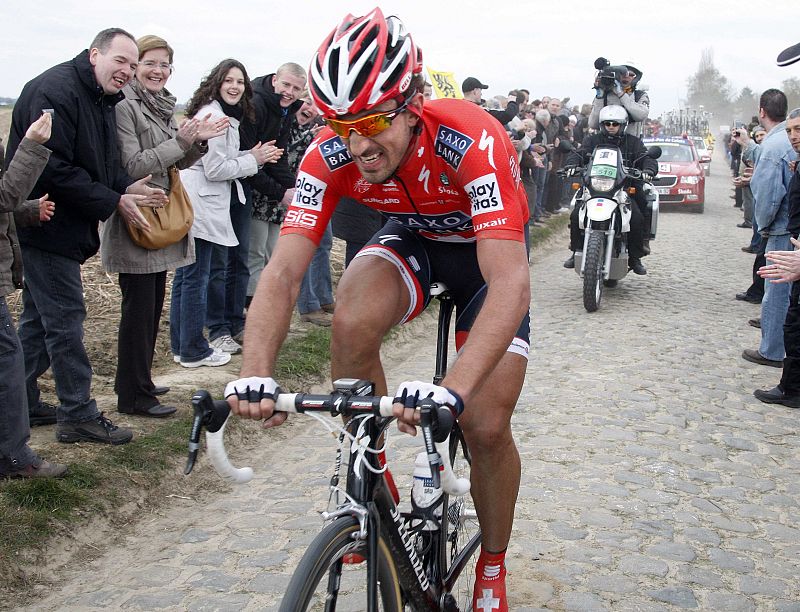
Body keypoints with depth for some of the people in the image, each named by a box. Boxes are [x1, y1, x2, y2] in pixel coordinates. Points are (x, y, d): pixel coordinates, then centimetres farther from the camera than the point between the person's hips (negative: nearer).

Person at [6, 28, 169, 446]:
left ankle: (22, 403, 30)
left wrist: (127, 187, -3)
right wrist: (114, 202, -21)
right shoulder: (55, 90, -20)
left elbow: (103, 161, 17)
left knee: (39, 318, 17)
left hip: (65, 227, 10)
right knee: (66, 320, -4)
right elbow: (54, 168, -26)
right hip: (46, 224, -10)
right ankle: (78, 415, 5)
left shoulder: (101, 100, 12)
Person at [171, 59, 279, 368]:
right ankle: (194, 351, 6)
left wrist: (252, 155, 6)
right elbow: (215, 169, -18)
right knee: (196, 276, -3)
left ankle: (181, 344, 23)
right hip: (201, 206, -11)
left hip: (202, 204, 11)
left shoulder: (226, 115, 19)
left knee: (185, 274, 14)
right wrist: (253, 160, -8)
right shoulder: (214, 116, -15)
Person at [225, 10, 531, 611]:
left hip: (487, 247, -2)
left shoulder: (473, 140, -38)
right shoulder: (331, 154, -26)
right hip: (412, 239, 3)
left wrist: (451, 389, -61)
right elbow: (283, 272, -29)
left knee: (487, 425, -12)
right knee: (353, 324, -31)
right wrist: (256, 374, -46)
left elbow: (511, 284, -47)